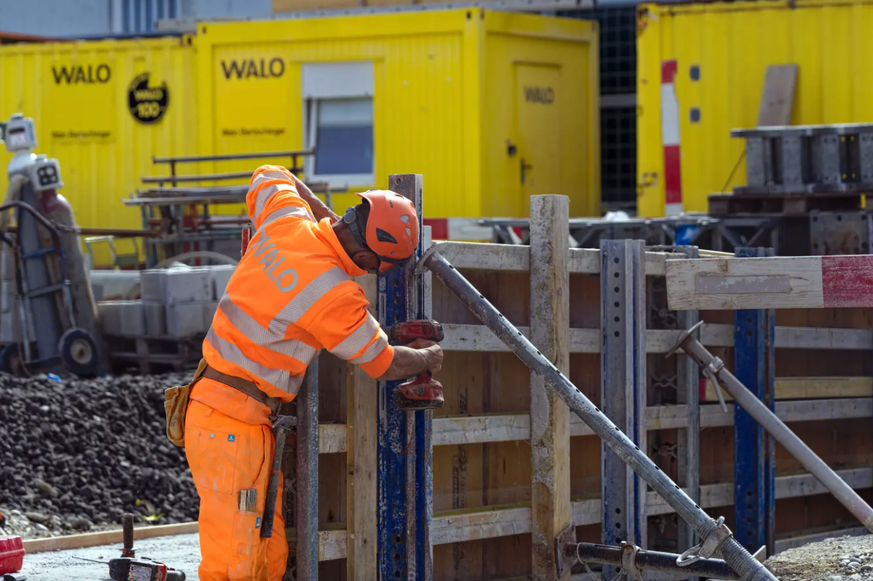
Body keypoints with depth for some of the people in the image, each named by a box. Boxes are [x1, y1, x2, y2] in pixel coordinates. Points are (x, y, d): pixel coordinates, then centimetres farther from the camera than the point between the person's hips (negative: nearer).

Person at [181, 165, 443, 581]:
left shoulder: (287, 219, 1)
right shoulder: (334, 295, -19)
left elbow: (268, 178, 26)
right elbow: (385, 365, -3)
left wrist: (326, 216, 23)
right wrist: (427, 359, 17)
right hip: (232, 424, -9)